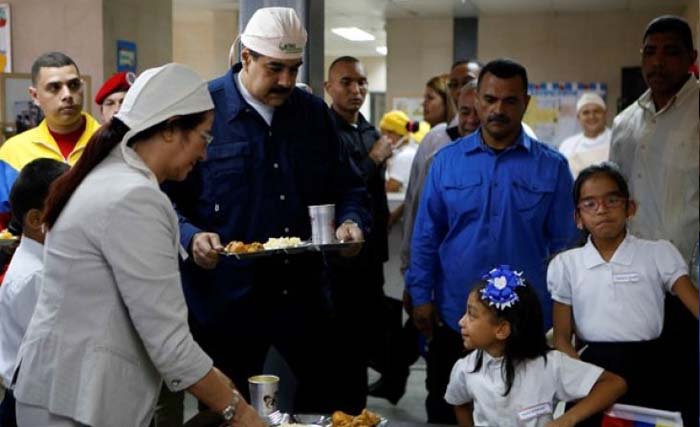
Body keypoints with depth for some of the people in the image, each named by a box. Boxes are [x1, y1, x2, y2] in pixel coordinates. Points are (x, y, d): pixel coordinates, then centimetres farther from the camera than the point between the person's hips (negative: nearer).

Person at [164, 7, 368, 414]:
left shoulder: (315, 113, 7)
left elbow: (347, 187, 13)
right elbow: (164, 195, -8)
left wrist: (352, 221, -8)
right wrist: (191, 238, -25)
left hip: (303, 289, 4)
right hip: (226, 296, -4)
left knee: (328, 394, 15)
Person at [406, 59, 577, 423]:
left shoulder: (551, 166, -2)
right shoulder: (447, 160, 0)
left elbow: (563, 243, 1)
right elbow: (426, 235, 2)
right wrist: (421, 296, -4)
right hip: (454, 317, 1)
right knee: (444, 415, 15)